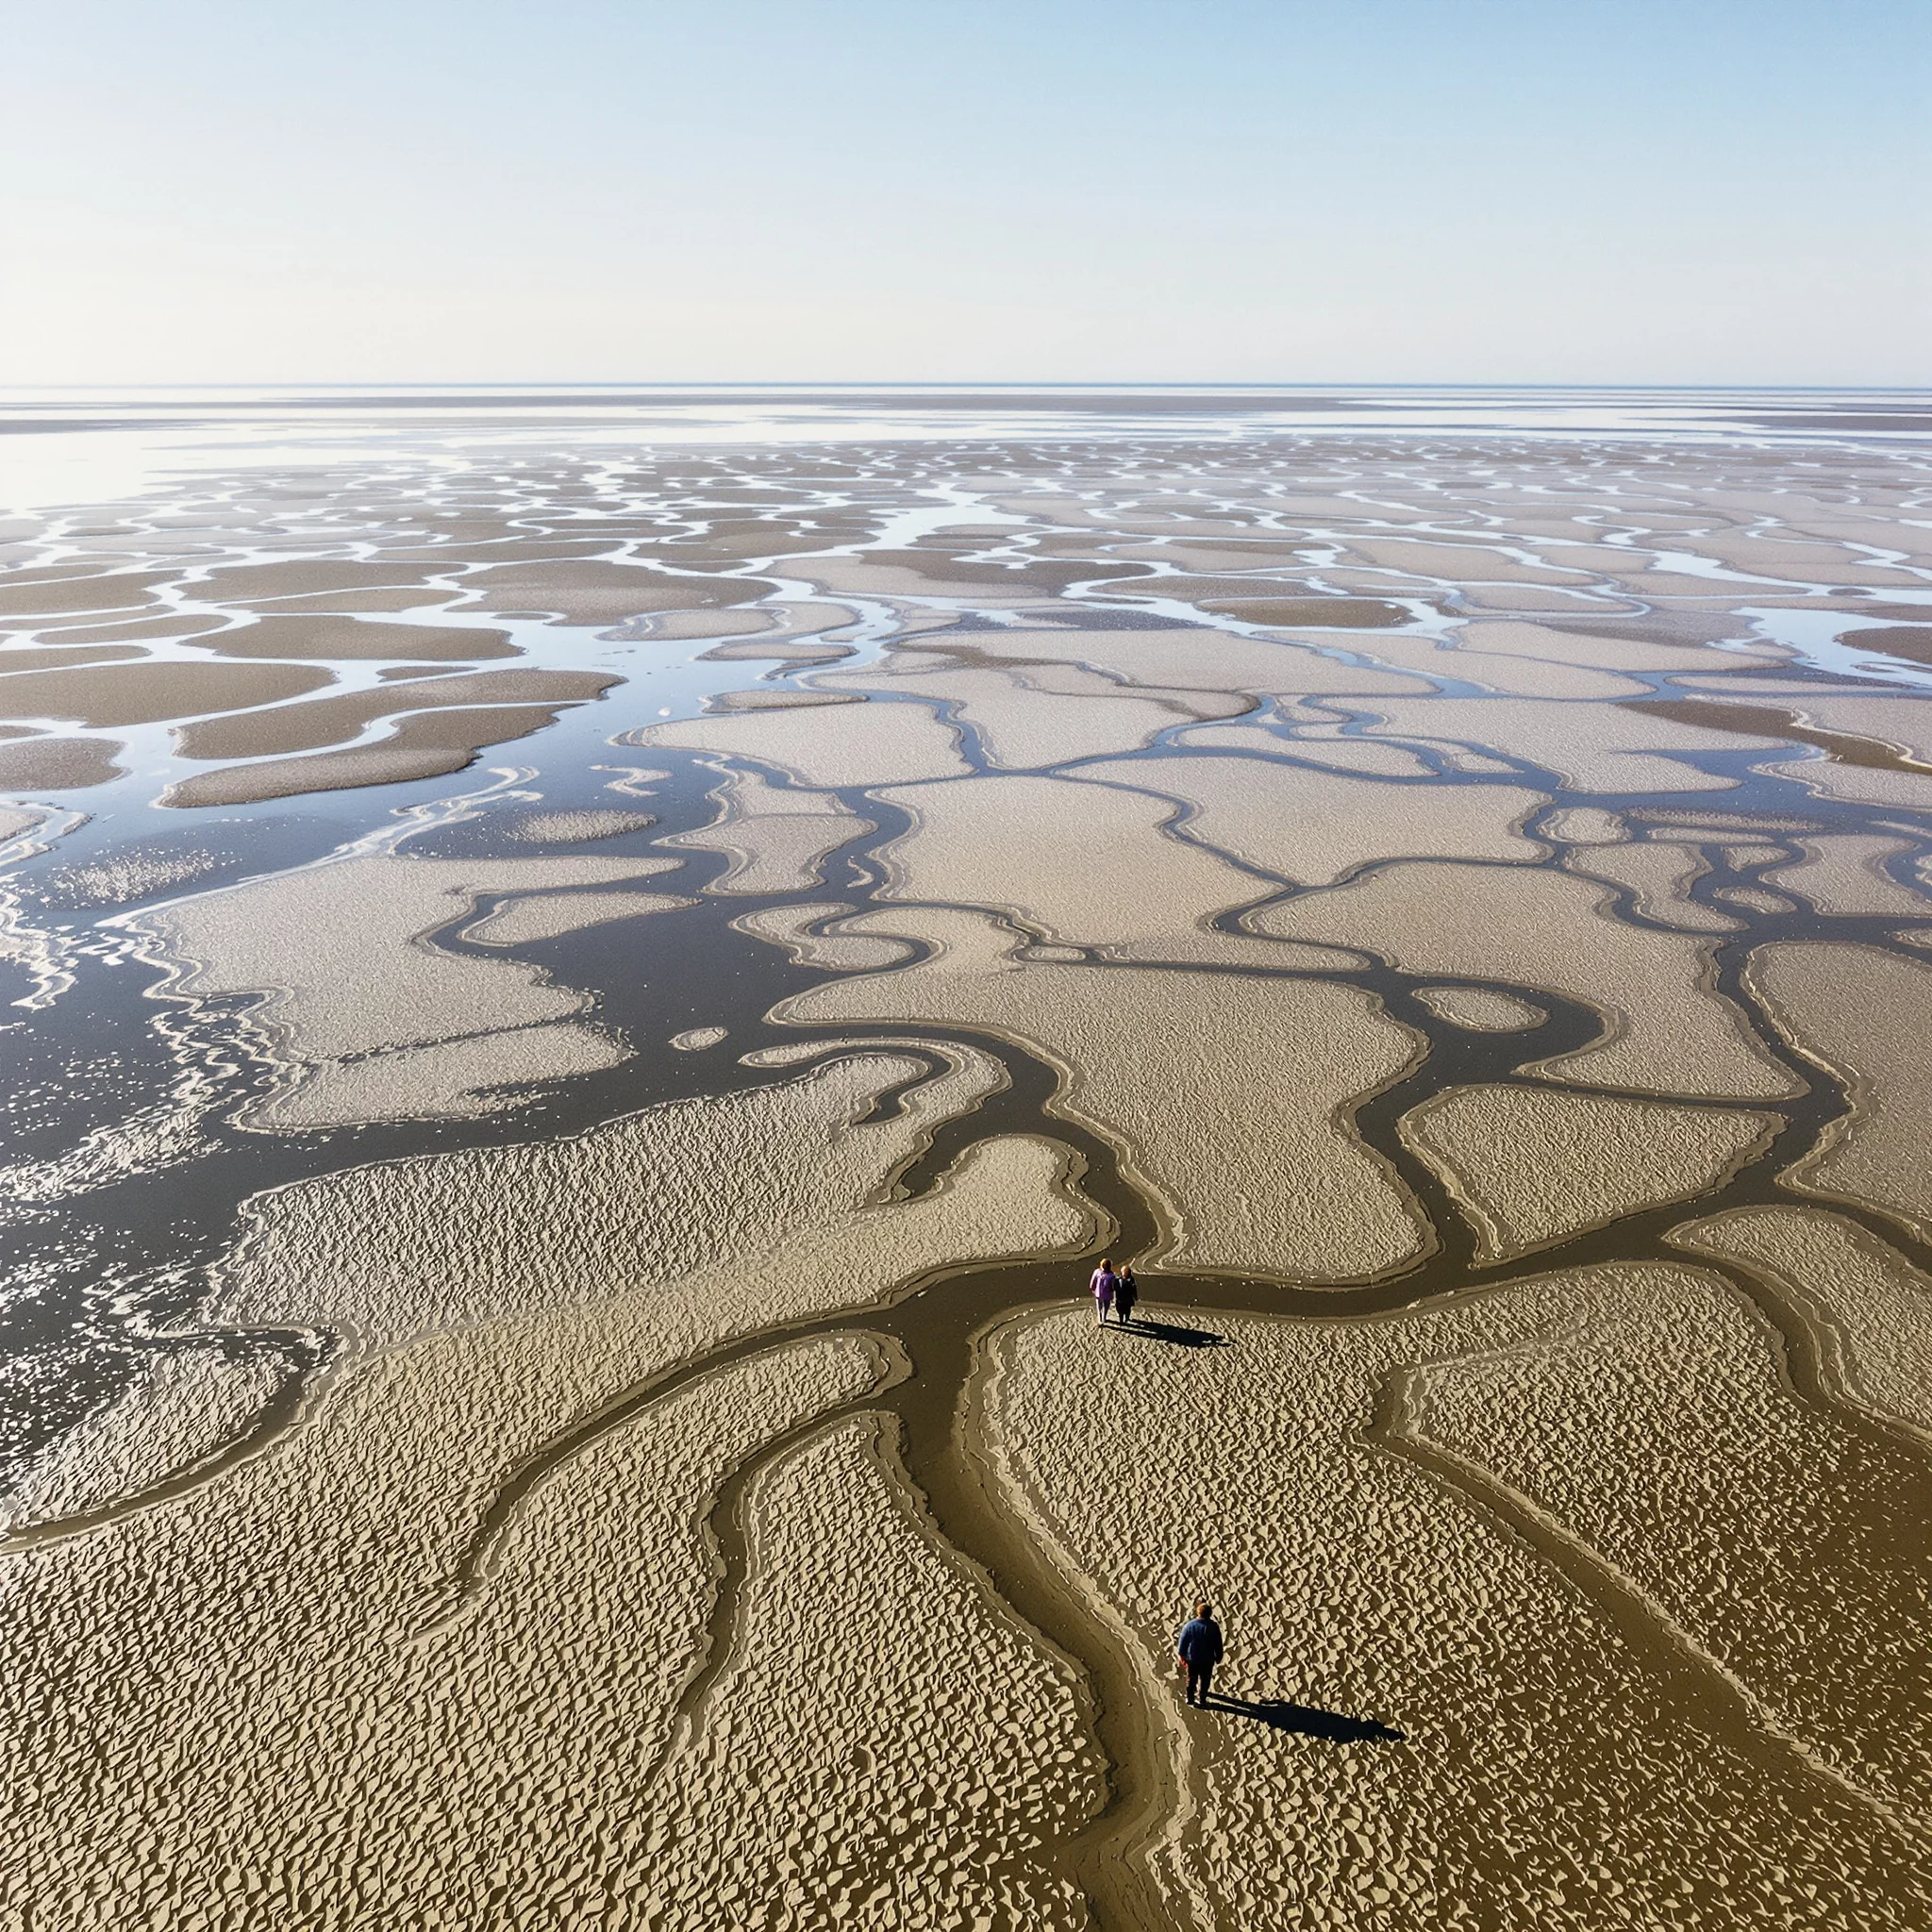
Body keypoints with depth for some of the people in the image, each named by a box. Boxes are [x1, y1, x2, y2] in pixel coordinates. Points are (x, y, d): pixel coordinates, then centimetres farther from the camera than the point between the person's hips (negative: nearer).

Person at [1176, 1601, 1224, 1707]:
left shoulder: (1189, 1625, -12)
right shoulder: (1214, 1627, -12)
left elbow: (1183, 1641, -5)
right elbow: (1218, 1644, -4)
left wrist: (1182, 1655, 8)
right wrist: (1218, 1657, 8)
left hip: (1192, 1658, 1)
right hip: (1207, 1659, -1)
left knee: (1191, 1679, 18)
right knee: (1205, 1680, 14)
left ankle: (1190, 1698, 28)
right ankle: (1202, 1700, 18)